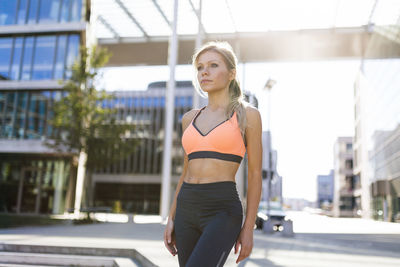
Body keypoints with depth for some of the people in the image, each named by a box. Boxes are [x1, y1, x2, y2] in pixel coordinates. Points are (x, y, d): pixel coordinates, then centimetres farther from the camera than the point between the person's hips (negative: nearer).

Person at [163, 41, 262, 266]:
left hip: (223, 211, -6)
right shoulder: (190, 118, 13)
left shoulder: (247, 115, -1)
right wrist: (172, 219, 13)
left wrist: (249, 228, -6)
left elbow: (255, 175, -1)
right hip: (187, 210, 6)